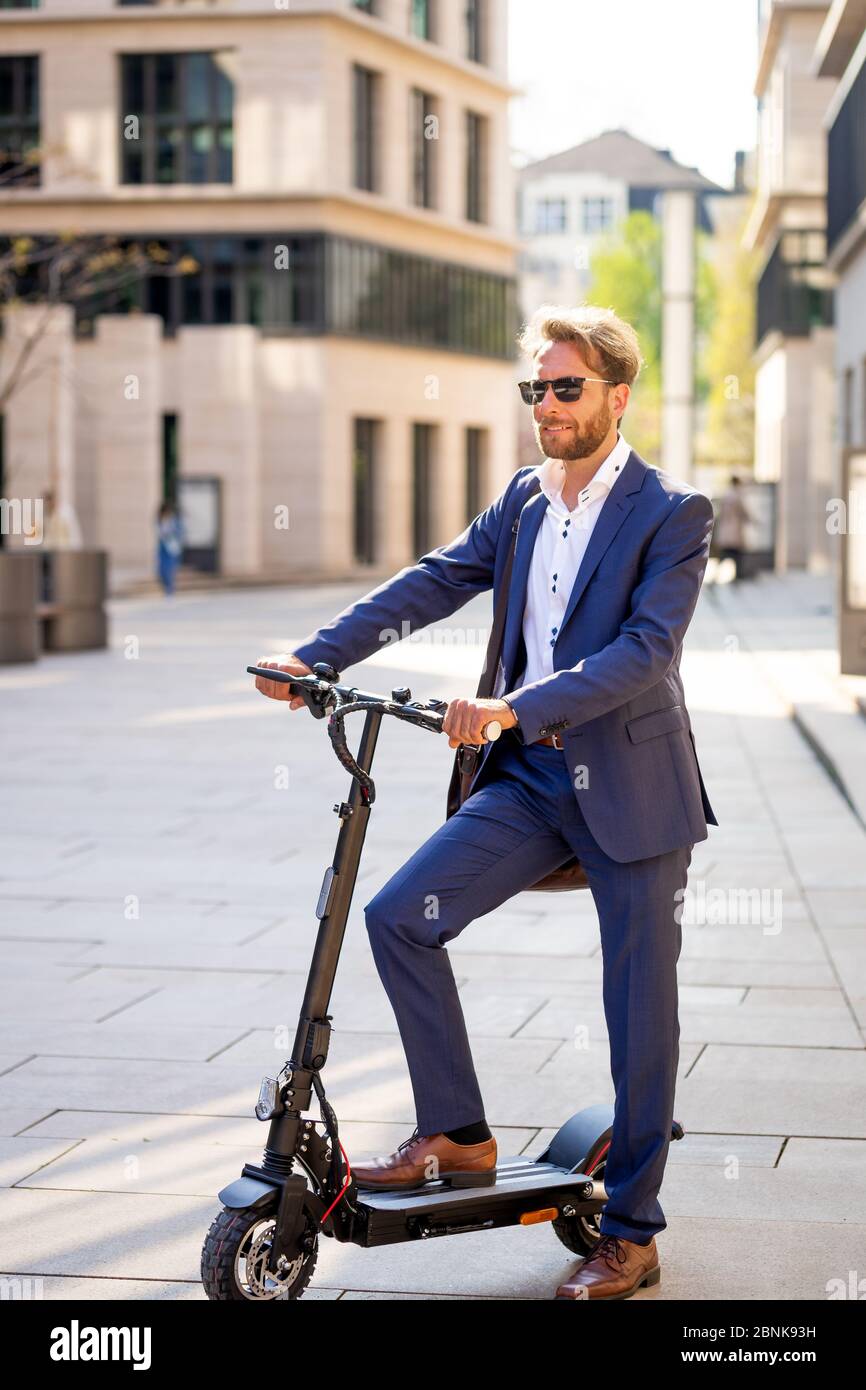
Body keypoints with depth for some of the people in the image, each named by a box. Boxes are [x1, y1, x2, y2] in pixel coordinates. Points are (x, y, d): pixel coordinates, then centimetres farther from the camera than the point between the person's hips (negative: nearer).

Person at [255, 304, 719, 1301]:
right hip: (529, 778, 6)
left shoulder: (671, 514, -11)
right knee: (399, 916, -8)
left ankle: (630, 1235, 16)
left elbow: (645, 651, -22)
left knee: (639, 1013, 2)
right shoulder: (523, 498, 9)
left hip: (632, 788, -6)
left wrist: (517, 705, -33)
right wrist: (315, 656, -6)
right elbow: (434, 582, 5)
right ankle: (456, 1135, 5)